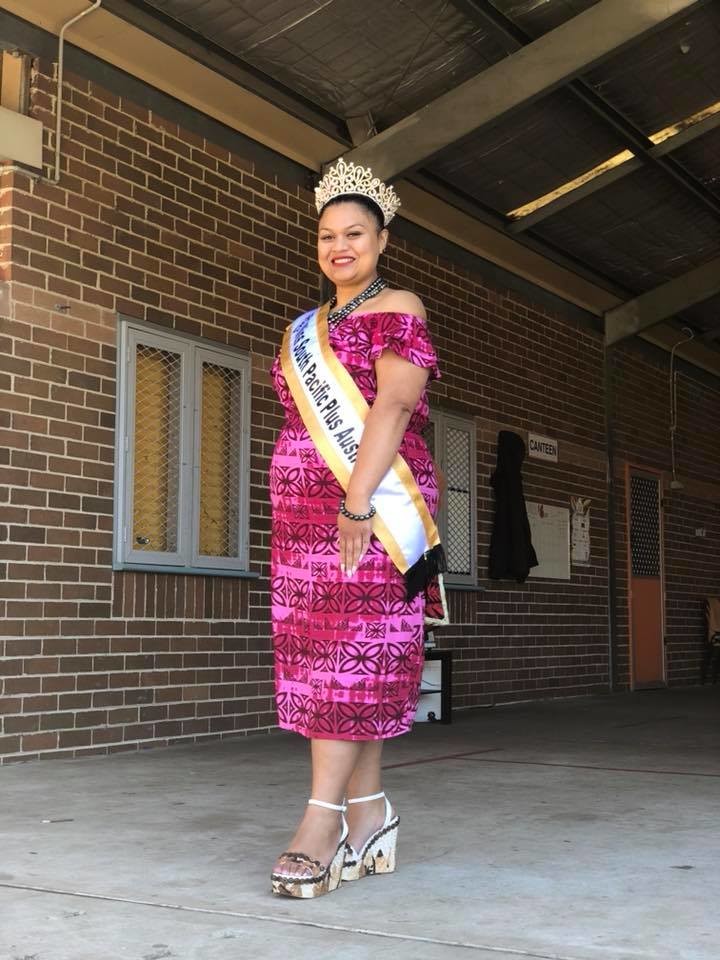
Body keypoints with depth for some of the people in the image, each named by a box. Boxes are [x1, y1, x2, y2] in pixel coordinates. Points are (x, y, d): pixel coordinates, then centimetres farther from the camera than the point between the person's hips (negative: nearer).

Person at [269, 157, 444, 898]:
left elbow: (393, 407, -13)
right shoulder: (309, 330, 22)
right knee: (326, 656, 3)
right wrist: (294, 512, 13)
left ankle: (322, 822, -11)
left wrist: (357, 501, -23)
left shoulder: (396, 310, 0)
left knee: (350, 652, -10)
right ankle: (368, 818, 8)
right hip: (306, 511, 7)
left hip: (371, 505, -7)